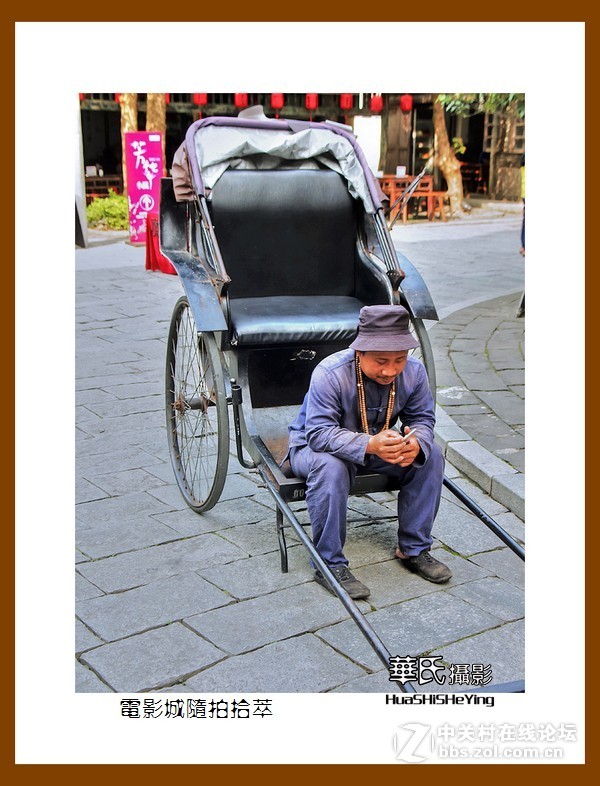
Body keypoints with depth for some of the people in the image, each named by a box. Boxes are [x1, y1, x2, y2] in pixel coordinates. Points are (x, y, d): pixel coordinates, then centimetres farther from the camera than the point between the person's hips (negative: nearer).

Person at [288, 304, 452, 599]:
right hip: (314, 447, -5)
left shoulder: (413, 372, -16)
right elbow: (319, 433, -35)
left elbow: (422, 419, -9)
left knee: (430, 455, -13)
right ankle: (329, 564, -23)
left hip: (378, 445, 5)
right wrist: (370, 445, -51)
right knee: (330, 466, -38)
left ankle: (414, 550, -1)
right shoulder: (330, 373, -32)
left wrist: (416, 444, -35)